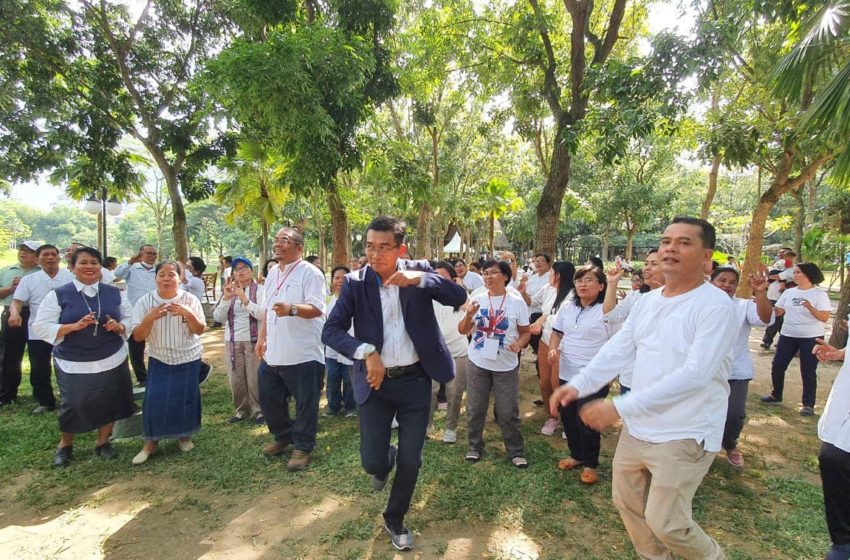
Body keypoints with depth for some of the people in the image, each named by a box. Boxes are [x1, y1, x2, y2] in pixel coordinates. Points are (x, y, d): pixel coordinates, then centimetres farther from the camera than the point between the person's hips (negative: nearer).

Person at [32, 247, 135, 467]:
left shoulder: (115, 293, 4)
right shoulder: (58, 295, -4)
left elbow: (131, 320, 9)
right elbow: (41, 327, -7)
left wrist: (119, 326, -14)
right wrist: (75, 326, -22)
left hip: (111, 361, 2)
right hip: (73, 365, -2)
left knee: (109, 402, 10)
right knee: (73, 405, 4)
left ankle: (103, 442, 32)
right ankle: (65, 445, 32)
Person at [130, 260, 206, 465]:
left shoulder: (190, 300, -10)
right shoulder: (144, 302, -9)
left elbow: (200, 330, -9)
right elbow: (138, 336, -10)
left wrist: (188, 314, -27)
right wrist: (150, 318, -28)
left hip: (189, 358, 0)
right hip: (159, 359, 0)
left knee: (186, 398, 6)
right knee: (154, 399, -5)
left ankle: (184, 435, 29)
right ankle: (151, 442, 13)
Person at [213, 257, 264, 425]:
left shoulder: (260, 290, -3)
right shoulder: (229, 290, 10)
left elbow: (262, 314, -16)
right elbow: (218, 317, 2)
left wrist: (244, 298, -24)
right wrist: (226, 298, -12)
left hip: (254, 340, -4)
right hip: (232, 341, 4)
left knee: (255, 378, -1)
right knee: (236, 379, 7)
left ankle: (258, 411, 14)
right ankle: (241, 410, 22)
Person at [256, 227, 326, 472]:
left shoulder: (310, 273, -11)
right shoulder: (272, 274, 14)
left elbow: (317, 309, -21)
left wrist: (292, 310, -38)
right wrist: (261, 338, 17)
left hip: (303, 353, -8)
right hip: (274, 352, 8)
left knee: (305, 403, 4)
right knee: (269, 397, 19)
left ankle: (303, 447, 21)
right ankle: (282, 436, 39)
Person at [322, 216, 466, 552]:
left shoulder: (419, 271, -4)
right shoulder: (355, 282, -6)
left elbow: (459, 297, -13)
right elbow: (330, 331, -11)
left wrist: (420, 279, -27)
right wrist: (366, 351, -27)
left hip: (415, 380, 1)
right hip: (375, 381, 0)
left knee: (411, 461, 8)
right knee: (372, 462, 1)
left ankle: (395, 521, 36)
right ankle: (385, 460, 40)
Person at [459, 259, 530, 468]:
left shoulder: (517, 302, -5)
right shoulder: (477, 299, -1)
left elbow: (525, 332, 2)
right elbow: (462, 330, 1)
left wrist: (520, 343, -19)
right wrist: (469, 315, -19)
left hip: (506, 365, -2)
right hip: (478, 363, 2)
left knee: (508, 412, 6)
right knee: (475, 409, 13)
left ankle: (516, 452, 24)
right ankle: (475, 447, 32)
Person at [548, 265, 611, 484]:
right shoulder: (566, 309, 6)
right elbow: (557, 332, 18)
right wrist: (553, 349, -1)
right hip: (567, 374, 6)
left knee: (587, 422, 4)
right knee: (568, 417, 17)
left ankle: (590, 464, 26)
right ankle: (576, 455, 39)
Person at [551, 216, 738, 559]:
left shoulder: (716, 306, -18)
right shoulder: (647, 301, 5)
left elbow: (694, 374, -28)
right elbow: (618, 350, 2)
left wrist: (619, 407, -33)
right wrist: (578, 384, -14)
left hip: (685, 435, -7)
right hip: (637, 427, 7)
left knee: (665, 523, 2)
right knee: (626, 501, 19)